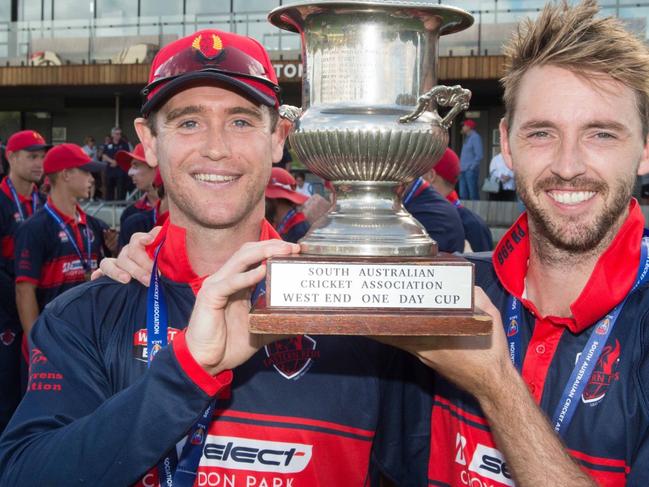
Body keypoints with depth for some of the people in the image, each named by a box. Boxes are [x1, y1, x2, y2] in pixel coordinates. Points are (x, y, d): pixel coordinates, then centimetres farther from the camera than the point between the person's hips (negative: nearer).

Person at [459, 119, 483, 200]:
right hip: (463, 171, 9)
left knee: (473, 196, -9)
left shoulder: (475, 137, -7)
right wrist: (461, 166, 13)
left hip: (470, 171, -9)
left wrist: (472, 167, -16)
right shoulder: (467, 138, 20)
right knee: (463, 195, 7)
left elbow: (479, 155, -15)